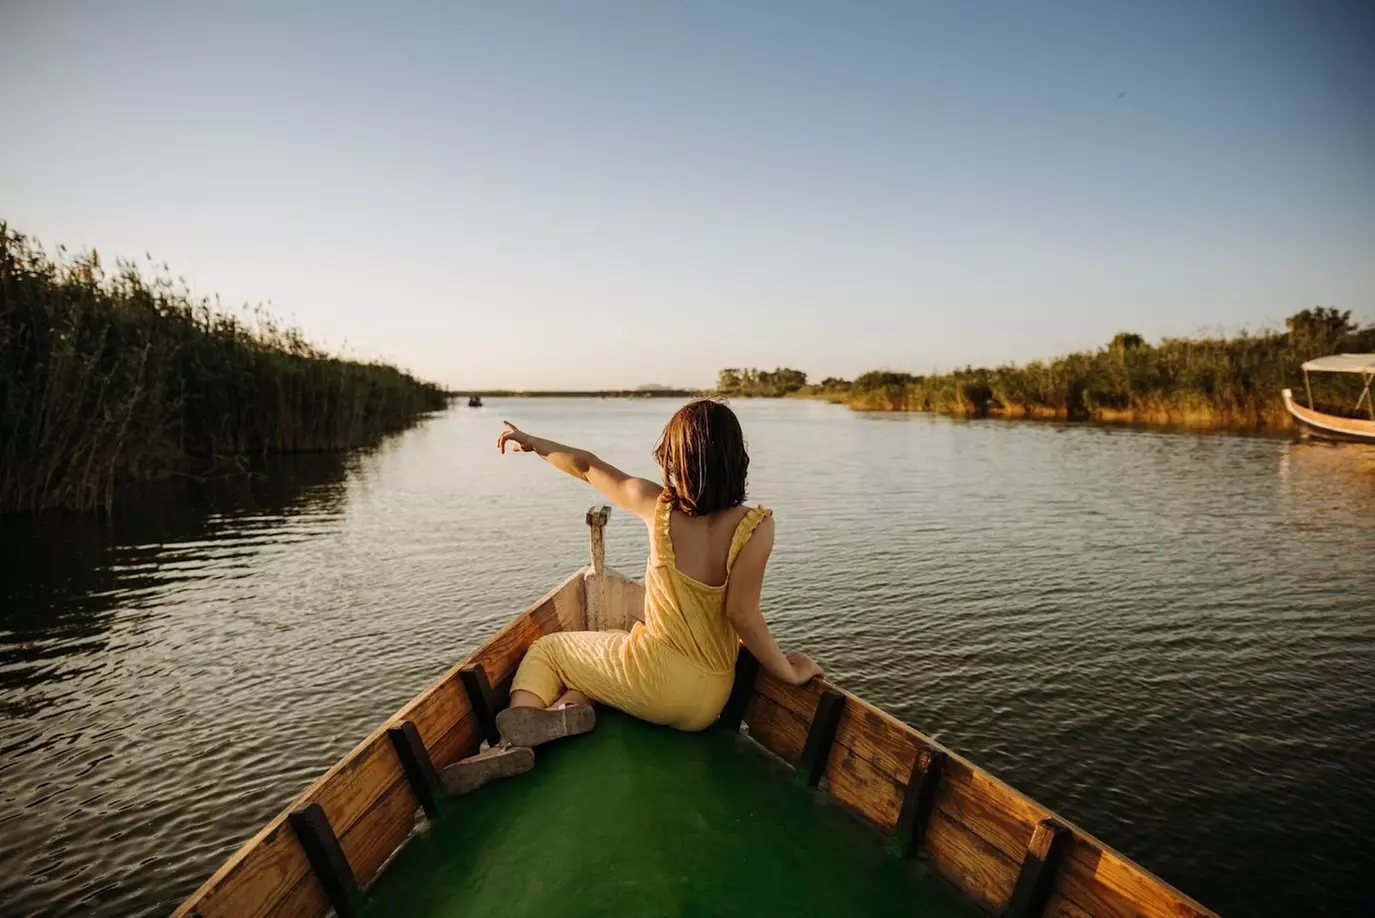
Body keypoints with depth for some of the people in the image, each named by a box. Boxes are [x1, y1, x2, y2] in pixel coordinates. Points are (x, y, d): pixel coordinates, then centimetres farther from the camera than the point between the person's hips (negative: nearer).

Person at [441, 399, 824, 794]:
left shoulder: (657, 505, -10)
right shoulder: (754, 525, -15)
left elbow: (587, 467, 5)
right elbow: (741, 613, -18)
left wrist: (532, 443, 21)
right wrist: (789, 671, -6)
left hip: (654, 676, -3)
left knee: (546, 650, 22)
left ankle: (516, 737, -6)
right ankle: (570, 704, -4)